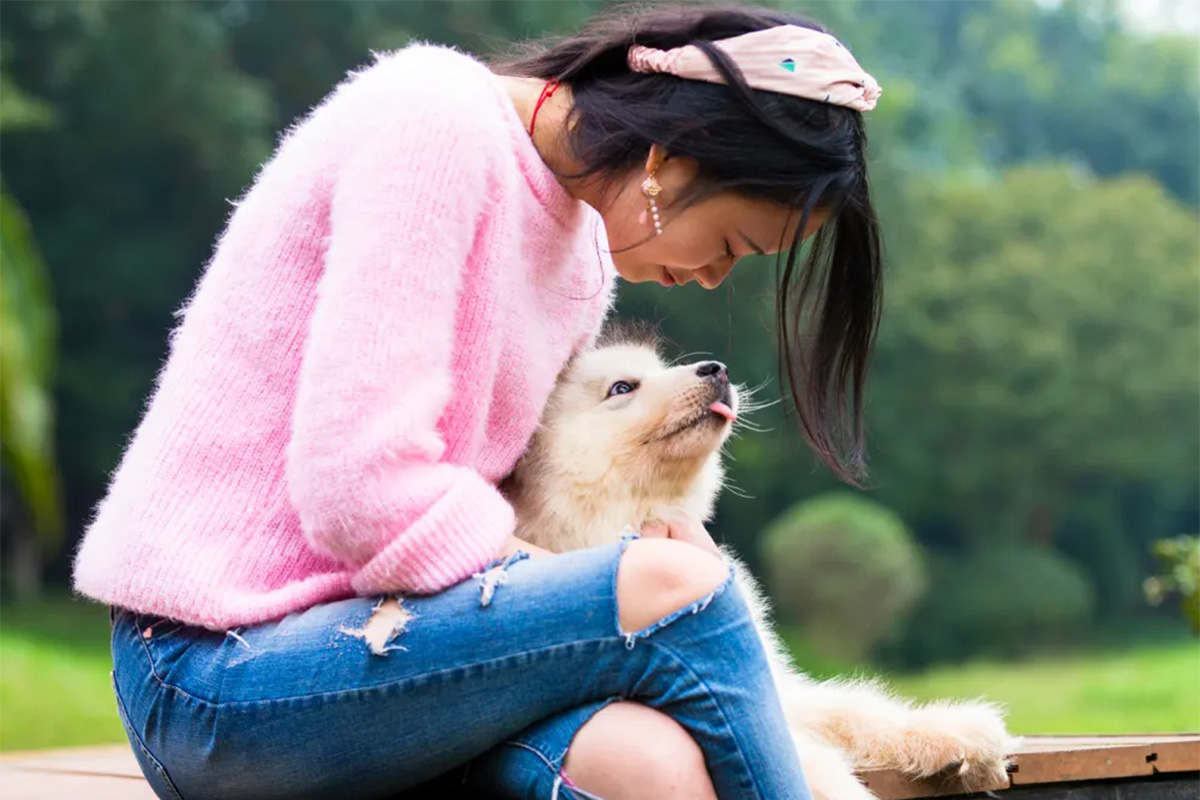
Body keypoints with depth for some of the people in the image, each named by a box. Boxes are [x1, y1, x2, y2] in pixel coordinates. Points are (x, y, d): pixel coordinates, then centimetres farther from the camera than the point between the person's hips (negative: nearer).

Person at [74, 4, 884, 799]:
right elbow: (363, 488, -22)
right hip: (212, 674, -7)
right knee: (676, 590, -23)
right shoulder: (435, 120, -14)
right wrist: (615, 592, -12)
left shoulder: (583, 265, 14)